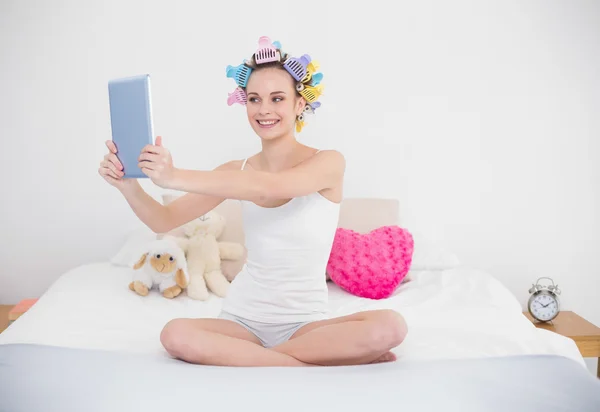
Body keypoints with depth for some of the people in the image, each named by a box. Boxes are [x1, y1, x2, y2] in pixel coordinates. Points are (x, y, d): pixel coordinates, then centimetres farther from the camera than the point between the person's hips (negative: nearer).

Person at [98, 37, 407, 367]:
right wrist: (129, 186, -18)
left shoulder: (328, 163, -7)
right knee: (176, 336, -30)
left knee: (390, 326, -31)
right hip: (242, 318, 3)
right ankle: (321, 363, -18)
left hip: (304, 323, -2)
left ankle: (236, 354, -21)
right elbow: (164, 221, 2)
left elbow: (268, 188, -28)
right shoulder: (238, 171, 5)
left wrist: (176, 177, -34)